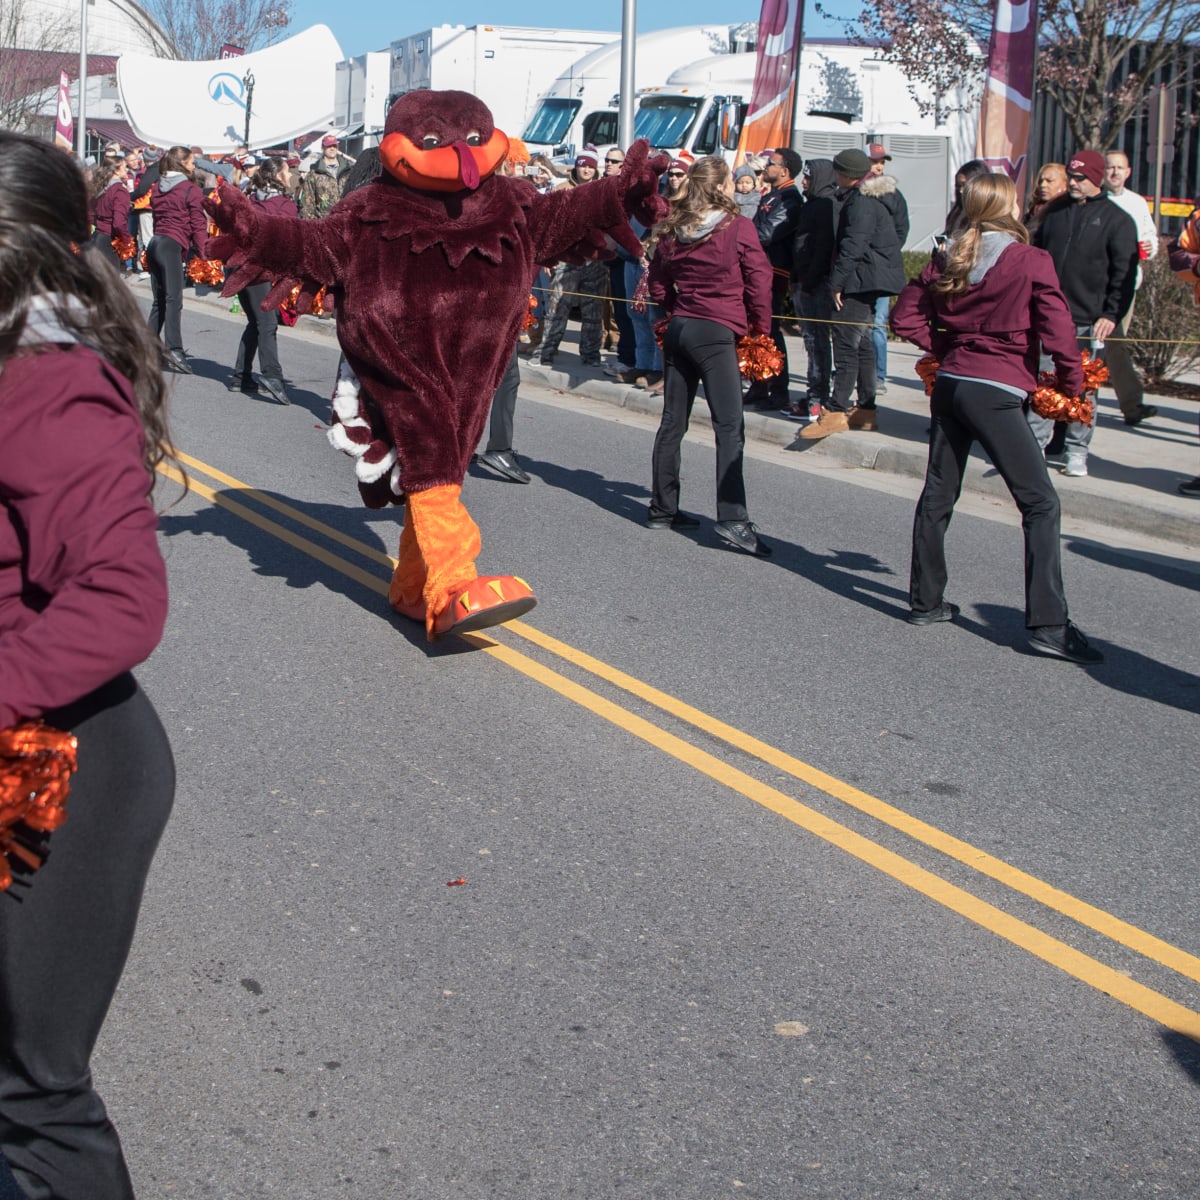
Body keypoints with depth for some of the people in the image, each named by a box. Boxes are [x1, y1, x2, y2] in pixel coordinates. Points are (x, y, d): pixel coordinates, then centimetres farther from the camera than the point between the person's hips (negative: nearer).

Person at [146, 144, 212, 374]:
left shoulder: (157, 187, 17)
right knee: (173, 300, -14)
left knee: (159, 300, 13)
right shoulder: (191, 190, -3)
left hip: (155, 243, 7)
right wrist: (205, 253, -5)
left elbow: (155, 215, 19)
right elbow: (198, 224, -6)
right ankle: (174, 350, -23)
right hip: (172, 245, -7)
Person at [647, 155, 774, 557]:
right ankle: (732, 519, -16)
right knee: (729, 428, -8)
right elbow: (759, 282, -6)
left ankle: (662, 509, 19)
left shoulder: (672, 230, 8)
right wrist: (760, 328, 5)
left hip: (679, 329, 6)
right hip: (717, 333, -6)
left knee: (672, 423, 13)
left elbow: (657, 286, 13)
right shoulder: (738, 227, -8)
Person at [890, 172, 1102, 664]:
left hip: (949, 384, 6)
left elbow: (905, 317, 8)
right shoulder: (1032, 262, -9)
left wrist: (945, 348, 13)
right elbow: (1057, 332, -14)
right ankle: (1048, 624, -7)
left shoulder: (947, 261, 7)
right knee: (1040, 504, -3)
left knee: (938, 495, 16)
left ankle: (926, 601, 25)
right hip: (997, 393, -6)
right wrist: (1072, 385, -1)